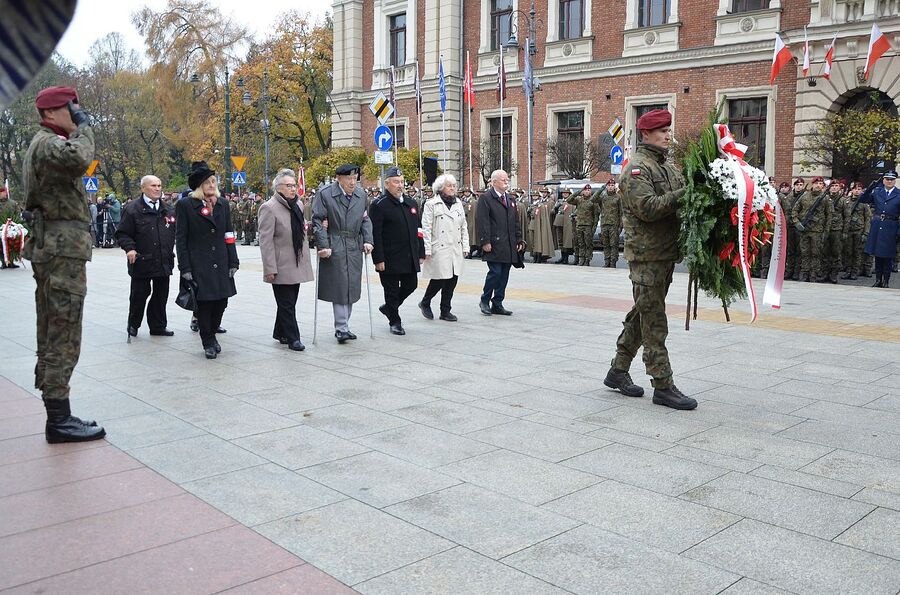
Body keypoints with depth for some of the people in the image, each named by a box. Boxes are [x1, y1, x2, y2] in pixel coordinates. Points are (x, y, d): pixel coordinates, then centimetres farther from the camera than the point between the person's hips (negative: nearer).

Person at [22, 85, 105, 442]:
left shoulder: (45, 143, 23)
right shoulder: (48, 143, -9)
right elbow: (79, 159, -30)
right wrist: (83, 127, -16)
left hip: (51, 249, 11)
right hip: (63, 249, -11)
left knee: (52, 337, 11)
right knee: (63, 339, -9)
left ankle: (57, 416, 18)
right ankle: (59, 420, -5)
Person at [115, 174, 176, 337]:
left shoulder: (168, 211, 10)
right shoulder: (133, 209, -4)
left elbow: (175, 231, 17)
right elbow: (122, 233, -5)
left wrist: (170, 251, 5)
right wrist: (129, 248, -19)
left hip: (164, 261, 4)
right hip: (142, 261, -4)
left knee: (161, 296, 10)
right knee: (139, 295, 5)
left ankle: (158, 326, 21)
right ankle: (133, 325, 22)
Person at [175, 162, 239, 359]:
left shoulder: (223, 203, 10)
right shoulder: (185, 205, -3)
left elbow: (229, 235, 12)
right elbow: (181, 239, -4)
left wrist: (233, 262, 5)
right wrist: (185, 268, -9)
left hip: (221, 264, 4)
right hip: (199, 266, -4)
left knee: (221, 302, 6)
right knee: (204, 304, 2)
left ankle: (211, 333, 30)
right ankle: (208, 343, 18)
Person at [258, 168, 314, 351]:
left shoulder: (298, 204, 11)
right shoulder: (269, 208, -12)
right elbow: (266, 241, -16)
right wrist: (270, 269, -19)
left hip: (297, 265, 7)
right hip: (281, 266, -7)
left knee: (289, 302, 15)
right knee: (286, 304, -1)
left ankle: (280, 333, 28)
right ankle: (292, 338, 6)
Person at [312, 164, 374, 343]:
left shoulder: (361, 194, 12)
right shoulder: (324, 194, -5)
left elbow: (366, 219, 17)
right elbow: (318, 221, -7)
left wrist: (367, 240, 5)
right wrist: (323, 246, -13)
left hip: (355, 248, 5)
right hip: (334, 249, -5)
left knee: (351, 288, 7)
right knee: (339, 288, -6)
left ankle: (343, 326, 17)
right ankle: (341, 328, -1)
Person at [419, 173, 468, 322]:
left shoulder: (458, 204, 15)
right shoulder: (431, 205, -4)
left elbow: (464, 227, 17)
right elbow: (426, 229, -6)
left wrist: (465, 247, 11)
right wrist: (427, 250, -11)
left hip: (456, 250, 6)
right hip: (439, 250, -6)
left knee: (452, 279, 5)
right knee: (439, 280, -7)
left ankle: (445, 311, 15)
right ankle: (425, 303, 18)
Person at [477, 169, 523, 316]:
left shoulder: (511, 199, 19)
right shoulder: (485, 198, -4)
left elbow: (516, 222, 20)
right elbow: (483, 222, -11)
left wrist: (519, 241, 13)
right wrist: (485, 242, -17)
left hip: (509, 247, 7)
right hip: (494, 245, -7)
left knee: (504, 276, 7)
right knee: (495, 272, -9)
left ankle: (497, 304, 15)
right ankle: (484, 301, 8)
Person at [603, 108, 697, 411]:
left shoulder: (668, 167, 19)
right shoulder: (637, 167, -10)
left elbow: (679, 202, 16)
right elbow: (647, 208, -22)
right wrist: (683, 193, -23)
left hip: (666, 253, 9)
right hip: (646, 254, -9)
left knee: (642, 315, 15)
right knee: (654, 322, -5)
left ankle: (618, 371, 26)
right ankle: (663, 386, 0)